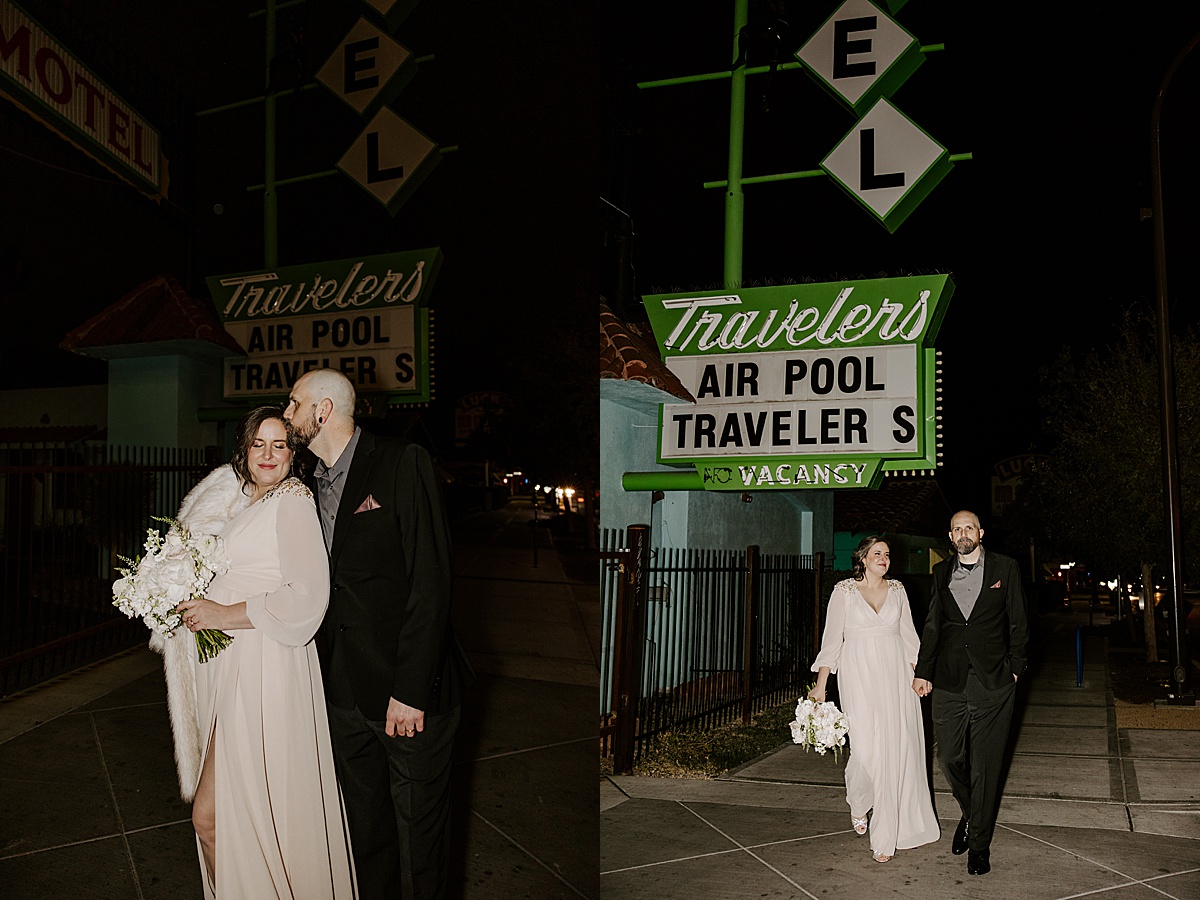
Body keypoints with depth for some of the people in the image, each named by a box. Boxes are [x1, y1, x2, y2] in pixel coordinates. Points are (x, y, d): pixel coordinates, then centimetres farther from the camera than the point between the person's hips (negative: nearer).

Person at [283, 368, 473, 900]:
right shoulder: (312, 486, 10)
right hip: (347, 694, 6)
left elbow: (430, 582, -17)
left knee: (420, 828, 7)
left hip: (411, 691, -6)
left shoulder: (403, 463, -11)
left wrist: (410, 690, -20)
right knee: (366, 828, 17)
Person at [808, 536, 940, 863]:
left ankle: (888, 836, 12)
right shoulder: (844, 591, 1)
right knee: (867, 748, -12)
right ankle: (858, 803, 22)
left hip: (894, 676, 3)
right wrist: (820, 684, -5)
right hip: (859, 676, -3)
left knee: (897, 750, 0)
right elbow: (832, 637, -1)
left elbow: (908, 635, 15)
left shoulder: (897, 590, 10)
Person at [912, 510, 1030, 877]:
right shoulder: (941, 572, 11)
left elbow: (1018, 622, 5)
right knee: (949, 758, 6)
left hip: (993, 681, -3)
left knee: (985, 765, 2)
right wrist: (923, 671, 9)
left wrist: (1015, 667, 0)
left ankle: (979, 842, 15)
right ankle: (969, 813, 34)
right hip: (950, 681, 3)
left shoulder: (1004, 568, 2)